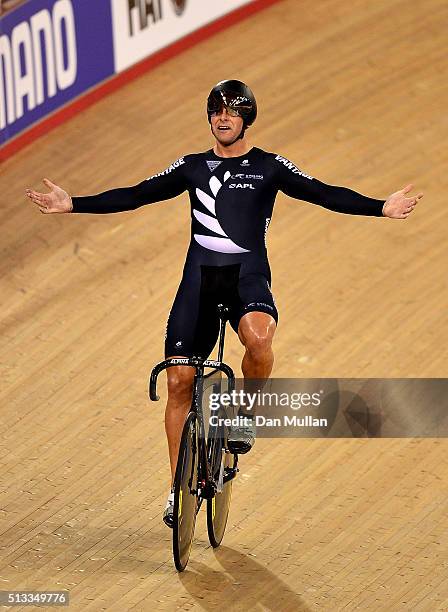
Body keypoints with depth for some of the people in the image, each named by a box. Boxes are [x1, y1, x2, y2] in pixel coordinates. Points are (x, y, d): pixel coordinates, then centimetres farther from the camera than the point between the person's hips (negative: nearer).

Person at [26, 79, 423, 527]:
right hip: (199, 278, 3)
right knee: (179, 381, -1)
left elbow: (323, 194, -3)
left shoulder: (268, 167, 6)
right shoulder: (192, 167, 14)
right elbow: (135, 196, 15)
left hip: (248, 276, -3)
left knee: (258, 336, -36)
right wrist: (73, 205, 9)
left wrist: (380, 208, -17)